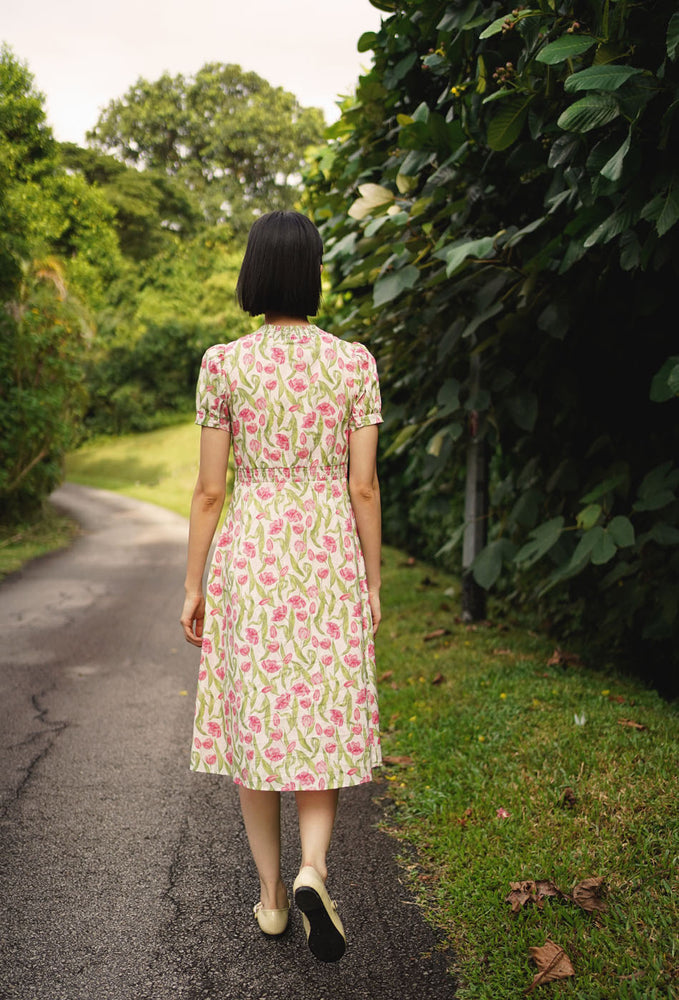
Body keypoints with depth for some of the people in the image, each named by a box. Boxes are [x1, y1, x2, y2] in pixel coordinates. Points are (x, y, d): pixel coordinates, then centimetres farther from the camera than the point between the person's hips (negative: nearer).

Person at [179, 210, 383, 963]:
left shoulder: (221, 364, -4)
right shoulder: (354, 363, -2)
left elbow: (209, 489, -4)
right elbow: (363, 486, -3)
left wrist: (193, 587, 5)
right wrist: (373, 584, 6)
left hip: (249, 555, 0)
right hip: (328, 557, 1)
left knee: (255, 721, 11)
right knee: (323, 721, 11)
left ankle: (271, 895, 19)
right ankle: (312, 872, -8)